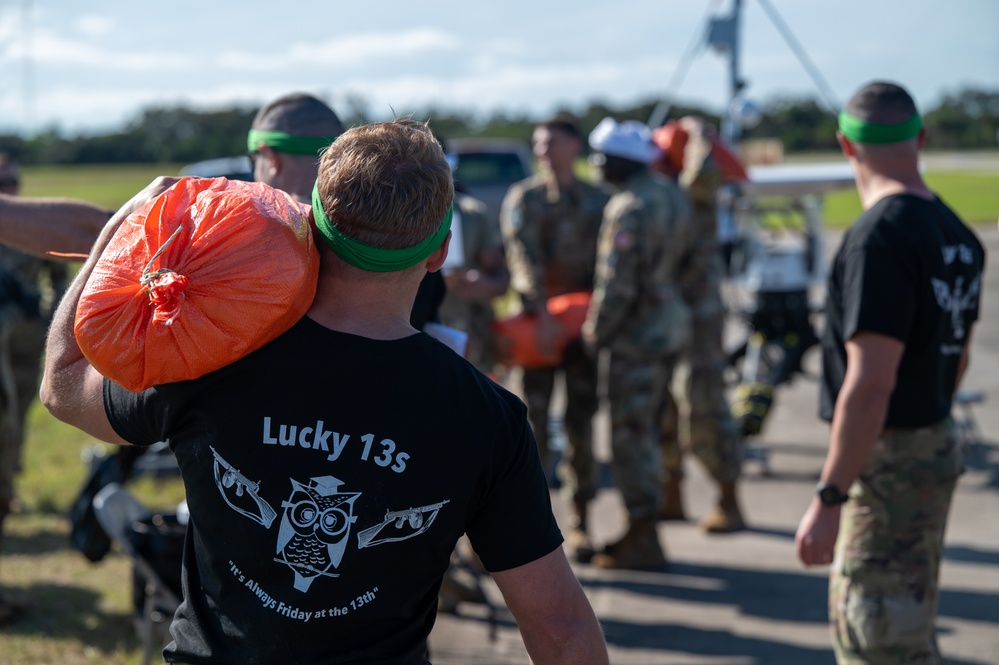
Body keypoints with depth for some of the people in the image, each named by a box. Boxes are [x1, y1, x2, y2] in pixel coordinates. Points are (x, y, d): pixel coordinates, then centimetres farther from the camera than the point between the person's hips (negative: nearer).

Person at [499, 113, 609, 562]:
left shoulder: (598, 201, 11)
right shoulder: (523, 198, 3)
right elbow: (525, 257, -10)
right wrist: (542, 314, -22)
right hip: (537, 320, -2)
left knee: (582, 424, 4)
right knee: (534, 420, -4)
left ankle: (579, 523, 12)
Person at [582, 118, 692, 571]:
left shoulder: (630, 208, -19)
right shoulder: (669, 195, 9)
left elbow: (618, 284, -20)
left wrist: (595, 333, -8)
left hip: (640, 334, -10)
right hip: (670, 323, 10)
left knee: (630, 436, -2)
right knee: (643, 433, 18)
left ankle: (643, 542, 4)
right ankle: (640, 529, 27)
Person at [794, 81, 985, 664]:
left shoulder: (879, 238, -22)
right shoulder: (957, 234, 7)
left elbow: (869, 383, -26)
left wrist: (828, 497, -24)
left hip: (888, 463, -9)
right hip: (937, 449, 9)